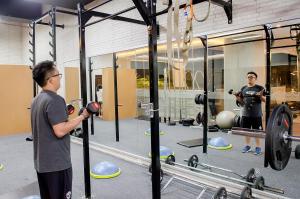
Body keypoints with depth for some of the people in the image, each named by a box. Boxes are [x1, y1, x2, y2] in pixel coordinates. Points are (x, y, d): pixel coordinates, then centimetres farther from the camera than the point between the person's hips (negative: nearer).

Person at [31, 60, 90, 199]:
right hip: (57, 164, -9)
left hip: (41, 162, 9)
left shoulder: (37, 100, 10)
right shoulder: (55, 100, -20)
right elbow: (60, 131, -26)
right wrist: (82, 116, -19)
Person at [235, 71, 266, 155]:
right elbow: (241, 100, 15)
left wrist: (261, 96, -23)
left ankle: (258, 147, 15)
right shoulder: (243, 88, 10)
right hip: (245, 114, 4)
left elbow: (265, 100, -3)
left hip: (256, 114, -4)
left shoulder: (260, 88, -2)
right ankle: (247, 146, 24)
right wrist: (237, 97, -5)